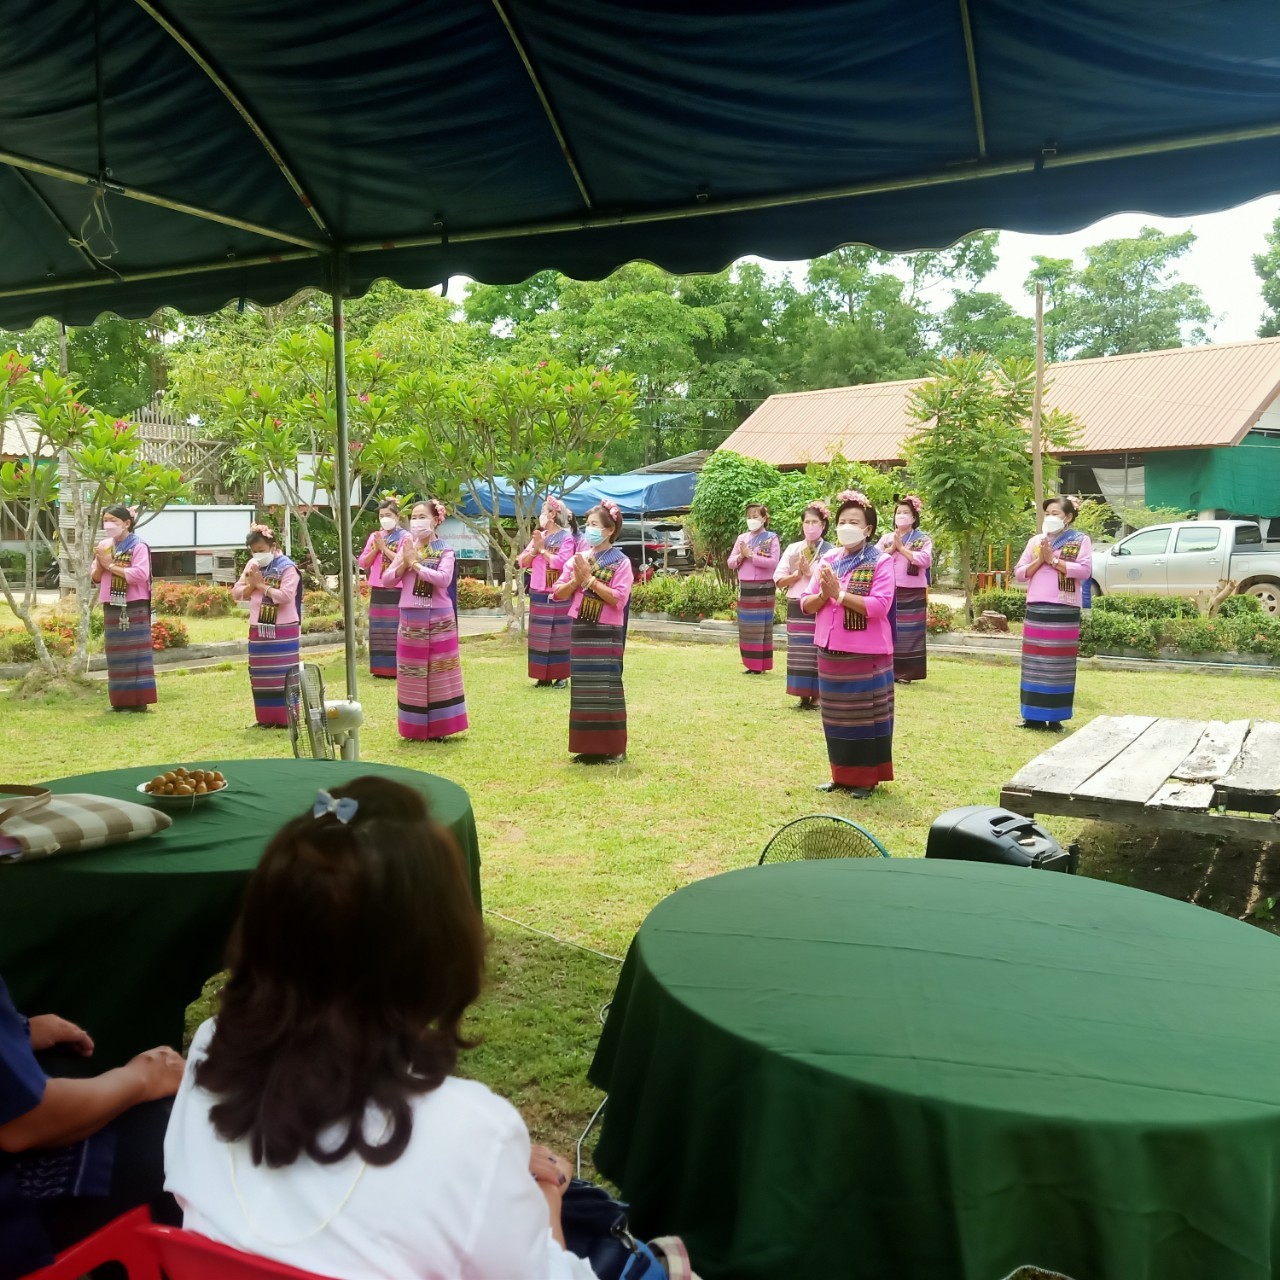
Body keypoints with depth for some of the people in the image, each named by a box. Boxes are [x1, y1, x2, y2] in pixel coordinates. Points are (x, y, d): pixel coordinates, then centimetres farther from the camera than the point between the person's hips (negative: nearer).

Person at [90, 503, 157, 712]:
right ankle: (120, 700, 15)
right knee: (116, 654, 9)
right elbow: (95, 577, 13)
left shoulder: (138, 546, -8)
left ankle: (139, 701, -2)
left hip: (134, 607, -7)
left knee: (135, 653, -5)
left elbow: (140, 574, -21)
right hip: (112, 607, 7)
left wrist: (111, 565, -15)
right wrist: (100, 562, -8)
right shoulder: (104, 545, 11)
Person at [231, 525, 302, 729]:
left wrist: (261, 585, -13)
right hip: (258, 630, 6)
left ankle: (286, 719, 3)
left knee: (283, 675, -3)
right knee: (261, 676, 9)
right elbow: (237, 593, 9)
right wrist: (251, 584, -10)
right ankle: (266, 718, 18)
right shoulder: (252, 565, 10)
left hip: (283, 631, -6)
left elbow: (285, 596, -22)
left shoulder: (287, 567, -10)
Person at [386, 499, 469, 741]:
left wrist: (416, 563, -16)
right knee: (412, 675, 8)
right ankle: (415, 727, 18)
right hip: (410, 620, 4)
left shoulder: (445, 551, -4)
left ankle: (438, 727, 10)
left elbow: (444, 579, -22)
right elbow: (387, 579, 2)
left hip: (439, 619, -4)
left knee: (438, 673, 2)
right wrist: (405, 562, -12)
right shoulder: (406, 548, 7)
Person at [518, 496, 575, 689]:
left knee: (558, 635, -3)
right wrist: (535, 548, -7)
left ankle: (561, 676, 3)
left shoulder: (566, 538, -6)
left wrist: (542, 549, -9)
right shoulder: (538, 536, 12)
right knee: (540, 635, 7)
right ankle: (544, 676, 13)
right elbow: (523, 562, 10)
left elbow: (561, 562, -20)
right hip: (538, 593, 6)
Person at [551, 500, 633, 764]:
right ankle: (588, 747, 16)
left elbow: (618, 599, -16)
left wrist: (590, 579, -16)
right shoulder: (578, 558, 9)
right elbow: (558, 593, 8)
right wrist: (576, 579, -10)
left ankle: (613, 748, 6)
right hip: (580, 631, 5)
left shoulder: (621, 562, -6)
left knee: (606, 688, -4)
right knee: (582, 688, 8)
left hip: (606, 634, -5)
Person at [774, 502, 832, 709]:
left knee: (817, 652, -2)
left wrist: (810, 572, -12)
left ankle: (817, 695, 5)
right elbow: (779, 580, 5)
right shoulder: (793, 549, 9)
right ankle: (803, 695, 11)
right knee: (798, 653, 4)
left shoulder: (831, 551, -2)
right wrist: (798, 574, -9)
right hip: (797, 608, 4)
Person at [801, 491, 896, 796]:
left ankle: (867, 777, 14)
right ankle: (842, 774, 25)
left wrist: (839, 593, -21)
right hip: (831, 652, 6)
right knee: (836, 716, 13)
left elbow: (880, 605, -21)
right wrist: (823, 595, -14)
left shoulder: (880, 562, -8)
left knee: (866, 716, 3)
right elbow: (806, 604, 7)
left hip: (866, 655, -6)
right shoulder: (828, 560, 8)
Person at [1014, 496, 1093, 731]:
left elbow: (1084, 571, -11)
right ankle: (1034, 716, 9)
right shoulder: (1035, 541, 14)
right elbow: (1019, 573, 11)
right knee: (1034, 663, 4)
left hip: (1065, 610, -4)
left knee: (1059, 664, -2)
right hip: (1036, 609, 4)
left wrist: (1053, 560, -10)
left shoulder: (1080, 540, 3)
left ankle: (1055, 717, 3)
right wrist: (1039, 560, -5)